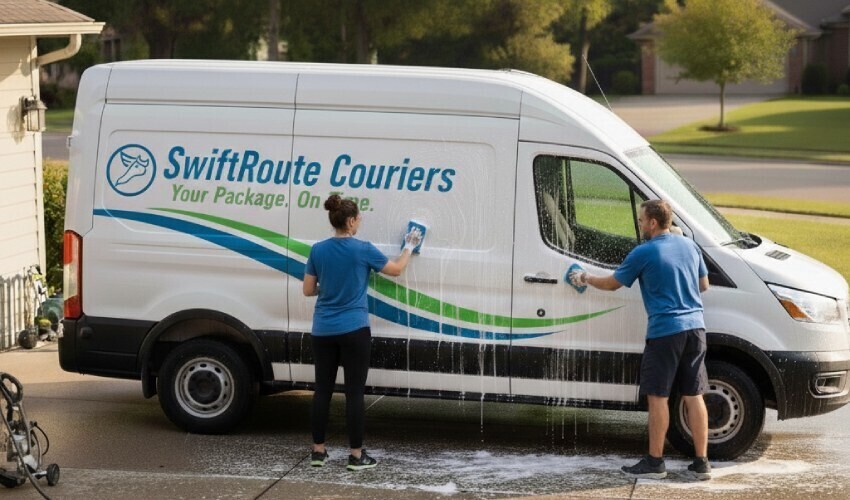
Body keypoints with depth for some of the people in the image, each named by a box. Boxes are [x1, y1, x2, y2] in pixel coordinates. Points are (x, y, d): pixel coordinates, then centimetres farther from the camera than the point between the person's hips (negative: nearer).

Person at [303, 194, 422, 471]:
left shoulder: (318, 250, 1)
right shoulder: (363, 250, -8)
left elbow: (308, 290, 6)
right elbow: (396, 269, 6)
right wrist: (409, 247, 23)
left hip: (323, 331, 4)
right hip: (353, 331, -4)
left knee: (323, 390, 9)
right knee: (354, 392, 0)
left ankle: (318, 452, 12)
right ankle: (356, 456, 2)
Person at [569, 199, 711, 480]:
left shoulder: (644, 253, -7)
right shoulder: (689, 246, 10)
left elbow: (612, 283, 5)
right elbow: (703, 285, 20)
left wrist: (586, 279, 22)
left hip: (665, 331, -6)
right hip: (694, 327, 6)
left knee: (658, 397, 2)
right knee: (694, 396, 8)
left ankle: (655, 463, 5)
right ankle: (701, 462, 8)